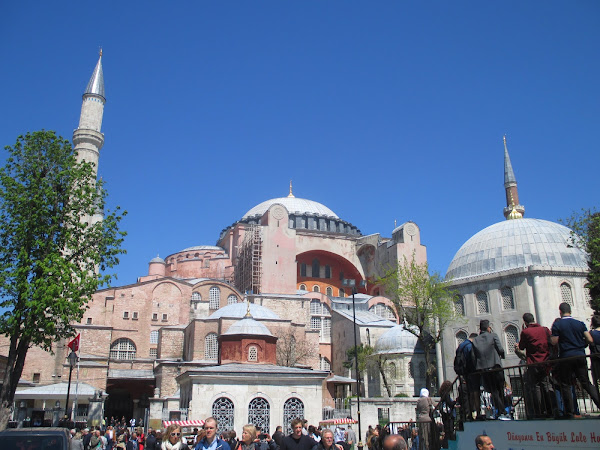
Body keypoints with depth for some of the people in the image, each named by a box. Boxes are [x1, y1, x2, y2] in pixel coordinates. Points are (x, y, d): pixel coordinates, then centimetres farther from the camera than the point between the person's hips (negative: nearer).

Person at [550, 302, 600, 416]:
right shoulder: (580, 323, 5)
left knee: (565, 385, 4)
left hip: (565, 357, -3)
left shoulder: (557, 324, -5)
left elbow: (554, 342, -8)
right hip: (580, 356, 3)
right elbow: (590, 340, 1)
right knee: (586, 383, 11)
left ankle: (569, 413, 4)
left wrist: (553, 328, 6)